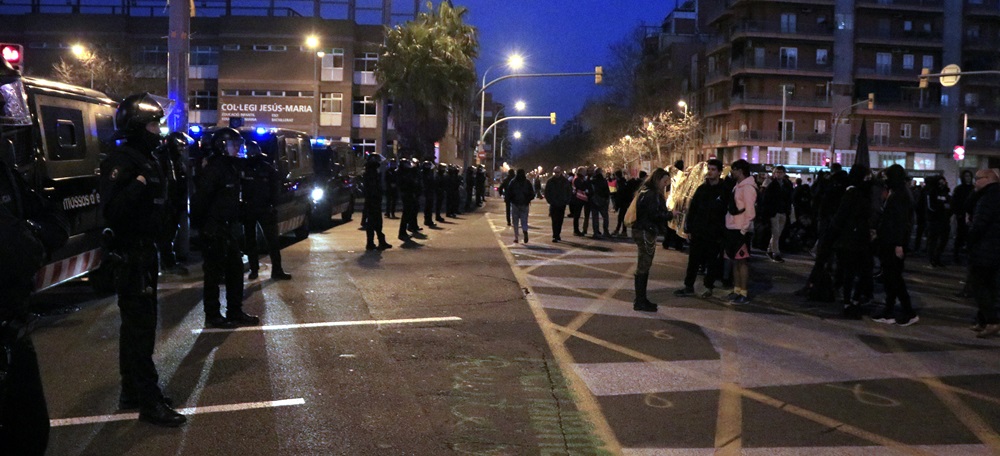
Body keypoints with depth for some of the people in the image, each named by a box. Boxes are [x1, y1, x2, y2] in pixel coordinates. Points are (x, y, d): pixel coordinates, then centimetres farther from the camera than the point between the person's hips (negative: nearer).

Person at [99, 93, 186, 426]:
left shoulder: (146, 159, 13)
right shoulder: (121, 161, -16)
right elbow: (111, 210, -28)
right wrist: (139, 185, -36)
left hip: (144, 252, 10)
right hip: (130, 255, -10)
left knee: (138, 324, 17)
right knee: (140, 327, -8)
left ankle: (132, 392, 29)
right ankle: (150, 403, -3)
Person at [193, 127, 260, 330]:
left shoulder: (231, 167, 13)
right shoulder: (214, 168, -16)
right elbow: (201, 198, -22)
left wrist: (237, 223, 15)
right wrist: (200, 224, -17)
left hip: (229, 229, 9)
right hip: (214, 230, -9)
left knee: (235, 270, 13)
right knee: (215, 273, -1)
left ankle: (235, 312, 22)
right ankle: (212, 316, 9)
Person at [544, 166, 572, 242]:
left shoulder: (565, 181, 3)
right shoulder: (550, 181, -1)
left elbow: (570, 192, 10)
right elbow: (546, 192, 3)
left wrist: (567, 201, 0)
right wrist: (550, 201, -5)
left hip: (562, 204, 2)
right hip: (553, 205, -2)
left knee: (560, 220, 8)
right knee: (555, 221, -9)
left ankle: (557, 235, 21)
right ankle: (555, 236, -10)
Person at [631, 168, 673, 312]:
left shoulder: (648, 192, 16)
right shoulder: (651, 194, -15)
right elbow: (654, 214, -20)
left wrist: (667, 214, 7)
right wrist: (670, 215, -8)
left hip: (644, 231, 10)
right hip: (646, 232, -10)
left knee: (644, 266, 13)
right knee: (643, 267, -5)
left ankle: (641, 299, 19)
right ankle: (640, 302, -1)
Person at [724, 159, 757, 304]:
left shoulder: (747, 187, -13)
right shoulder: (737, 186, 14)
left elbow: (750, 211, -17)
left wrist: (744, 229, -17)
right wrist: (729, 226, 11)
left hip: (740, 230, -9)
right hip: (732, 229, 9)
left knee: (741, 261, -5)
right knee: (735, 260, 12)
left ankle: (744, 294, 0)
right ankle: (737, 290, 19)